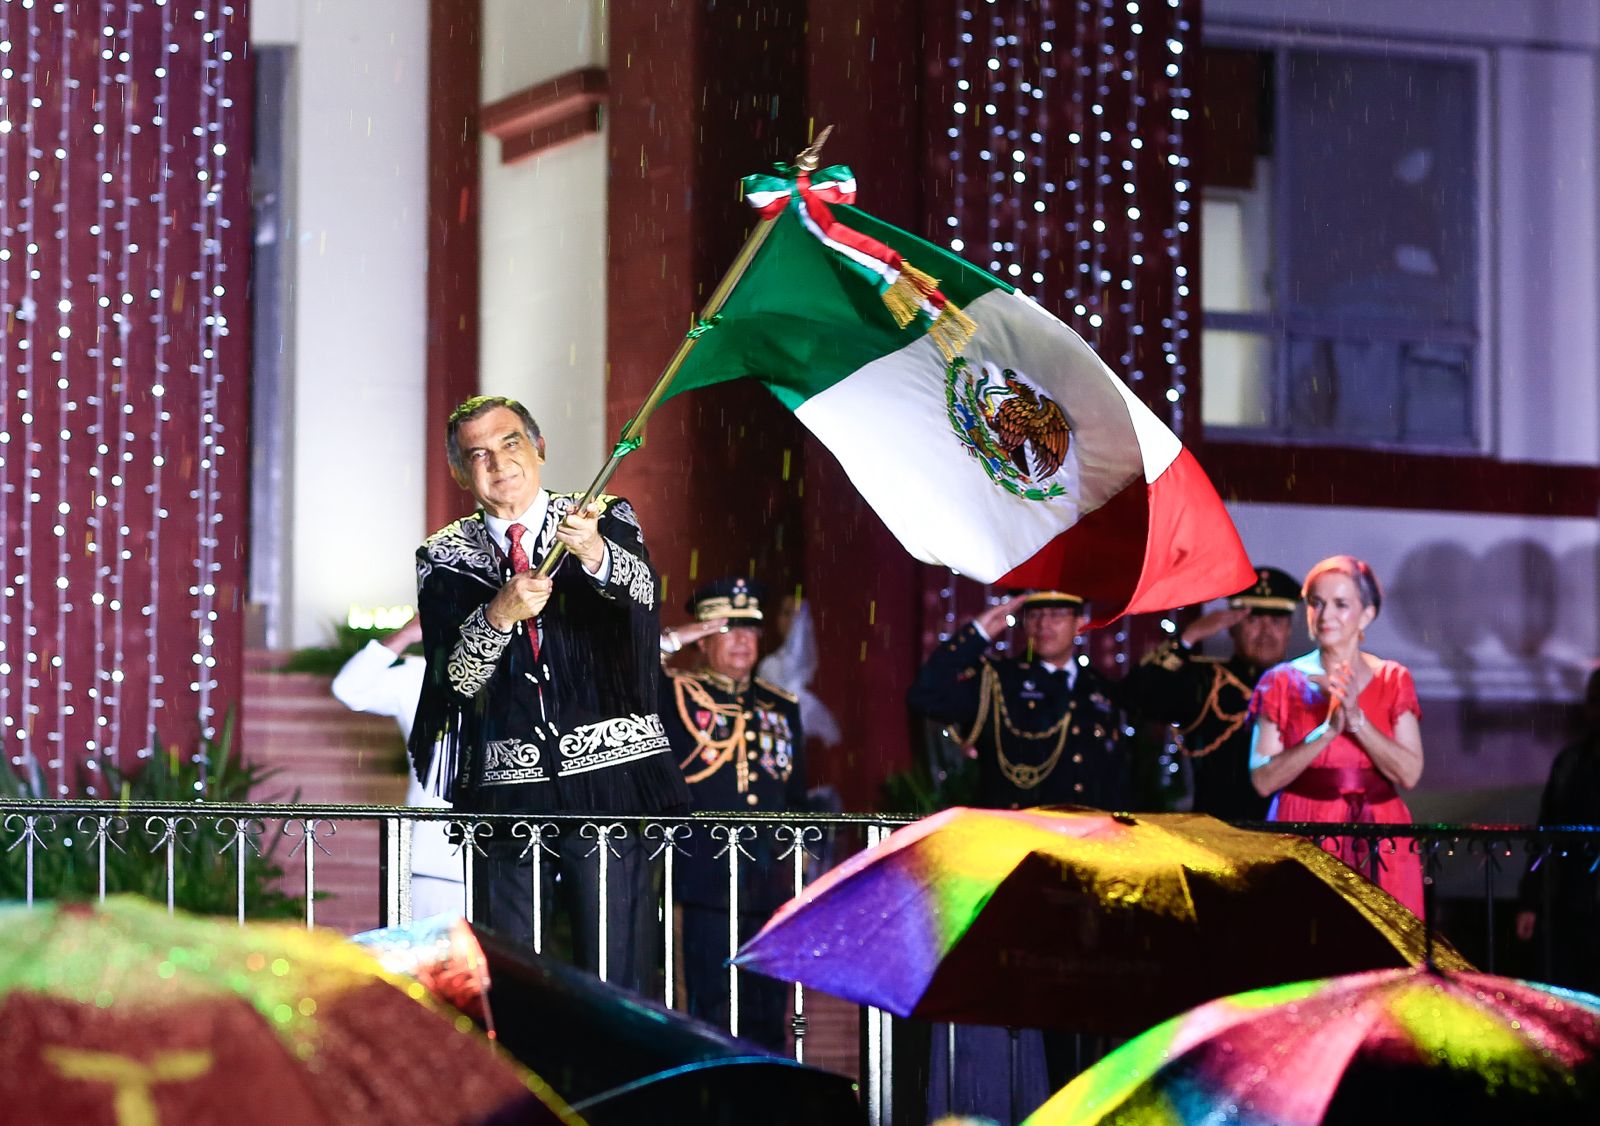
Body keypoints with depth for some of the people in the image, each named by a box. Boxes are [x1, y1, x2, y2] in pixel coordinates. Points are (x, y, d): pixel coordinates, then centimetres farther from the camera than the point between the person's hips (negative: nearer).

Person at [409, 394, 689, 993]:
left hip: (608, 774, -1)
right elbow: (455, 679, 1)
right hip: (505, 782, 2)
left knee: (617, 979, -7)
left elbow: (641, 591, -13)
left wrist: (596, 555, -34)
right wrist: (498, 615, -17)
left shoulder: (606, 522, 8)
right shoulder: (445, 556, 10)